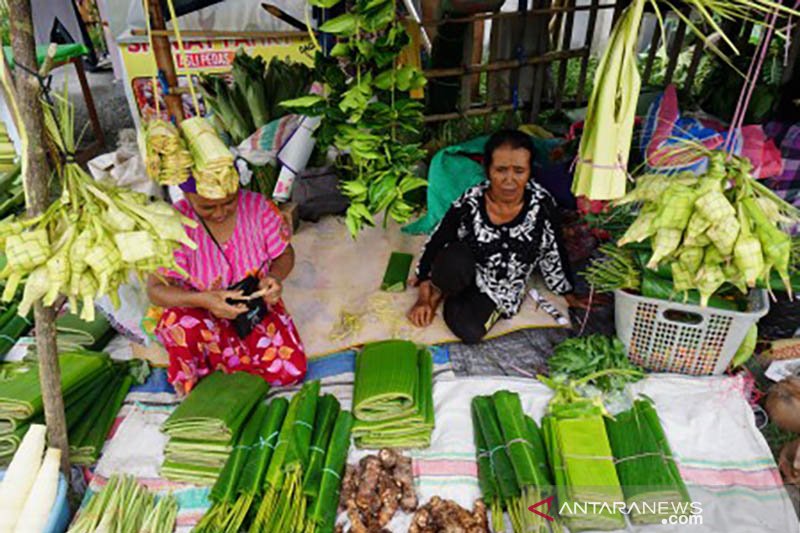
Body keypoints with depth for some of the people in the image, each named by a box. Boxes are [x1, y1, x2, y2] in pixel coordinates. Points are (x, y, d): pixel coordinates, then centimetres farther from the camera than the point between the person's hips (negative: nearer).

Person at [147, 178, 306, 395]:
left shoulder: (257, 206, -16)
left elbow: (285, 254, -2)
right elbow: (155, 290, -19)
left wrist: (275, 276, -26)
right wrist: (203, 300, -39)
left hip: (256, 305, 2)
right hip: (202, 313, -1)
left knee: (290, 370, -17)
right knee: (182, 326, -38)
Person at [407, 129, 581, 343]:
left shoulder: (542, 204, -20)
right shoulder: (470, 202, -22)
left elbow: (554, 251, -4)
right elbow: (436, 242, -10)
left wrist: (569, 294, 9)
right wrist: (423, 297, -5)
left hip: (501, 288, 1)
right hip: (464, 270, -1)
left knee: (469, 332, -23)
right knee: (455, 259, -36)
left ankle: (452, 298, 9)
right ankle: (439, 293, -2)